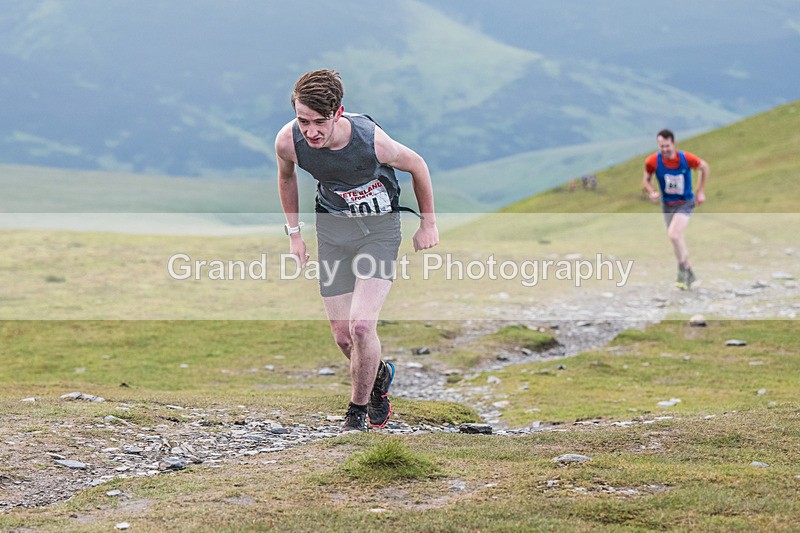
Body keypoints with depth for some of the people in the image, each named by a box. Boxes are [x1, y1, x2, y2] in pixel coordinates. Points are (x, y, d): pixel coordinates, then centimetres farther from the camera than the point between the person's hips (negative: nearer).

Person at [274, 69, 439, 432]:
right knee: (342, 336, 4)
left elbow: (417, 166, -9)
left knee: (361, 325, -19)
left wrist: (428, 224, 2)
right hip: (332, 228, 3)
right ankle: (379, 375, 37)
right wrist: (294, 233, 9)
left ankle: (358, 409, 5)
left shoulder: (371, 140, -30)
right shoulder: (288, 141, -21)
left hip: (379, 227, -3)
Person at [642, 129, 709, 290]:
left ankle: (683, 270, -6)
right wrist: (652, 192, -20)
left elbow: (704, 167, 0)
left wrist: (700, 192, 0)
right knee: (677, 240, 12)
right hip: (667, 204, 4)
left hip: (685, 203, -4)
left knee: (673, 234, -24)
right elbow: (646, 179, 2)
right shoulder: (652, 161, -16)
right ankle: (690, 275, 30)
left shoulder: (686, 158, -20)